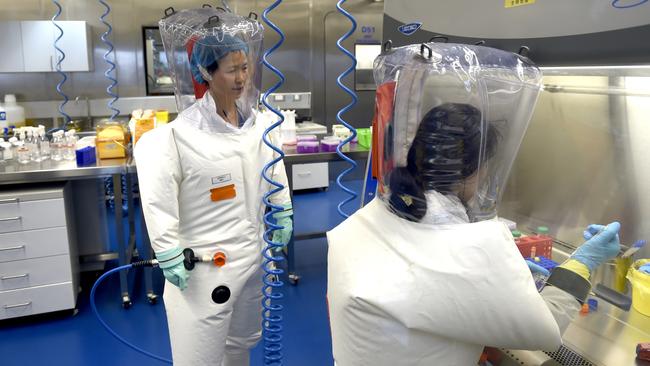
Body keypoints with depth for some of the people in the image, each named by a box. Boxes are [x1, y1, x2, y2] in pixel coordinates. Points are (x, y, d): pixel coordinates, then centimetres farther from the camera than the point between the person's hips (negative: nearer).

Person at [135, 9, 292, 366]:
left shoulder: (258, 123, 0)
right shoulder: (181, 132, -19)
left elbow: (275, 173, 13)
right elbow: (158, 199, -18)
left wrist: (283, 217, 15)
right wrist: (169, 255, -17)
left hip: (253, 252, 6)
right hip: (204, 262, -6)